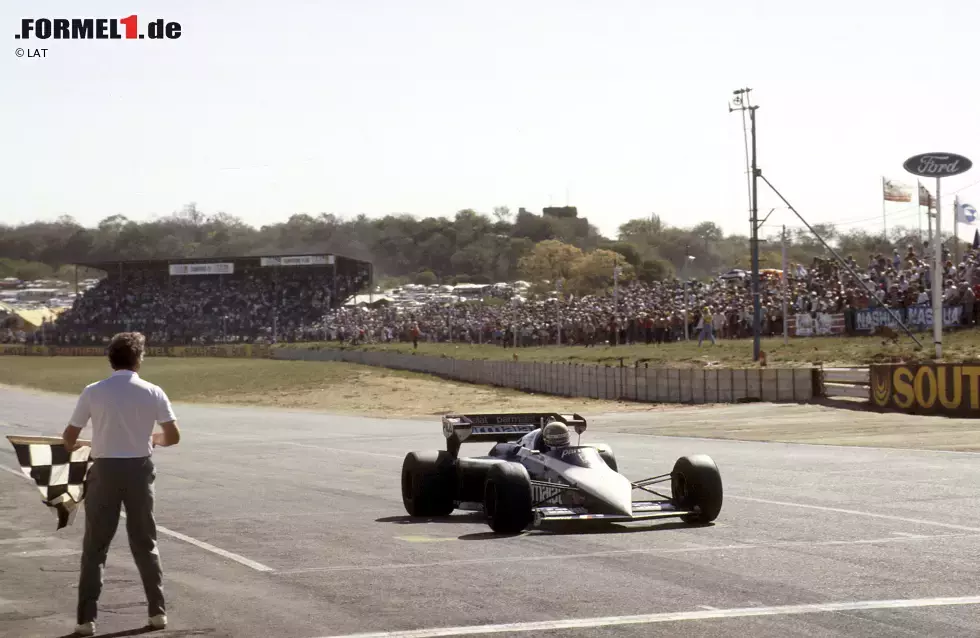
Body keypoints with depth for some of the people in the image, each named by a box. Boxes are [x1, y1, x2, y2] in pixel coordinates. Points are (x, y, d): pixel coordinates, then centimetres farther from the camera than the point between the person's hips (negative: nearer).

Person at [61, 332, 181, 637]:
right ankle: (157, 611, 18)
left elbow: (69, 438, -1)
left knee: (95, 546, 6)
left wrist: (77, 446, 22)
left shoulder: (93, 392, -7)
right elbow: (173, 436, -4)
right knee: (145, 543, 15)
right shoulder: (152, 393, -4)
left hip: (105, 470, -1)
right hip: (139, 469, 1)